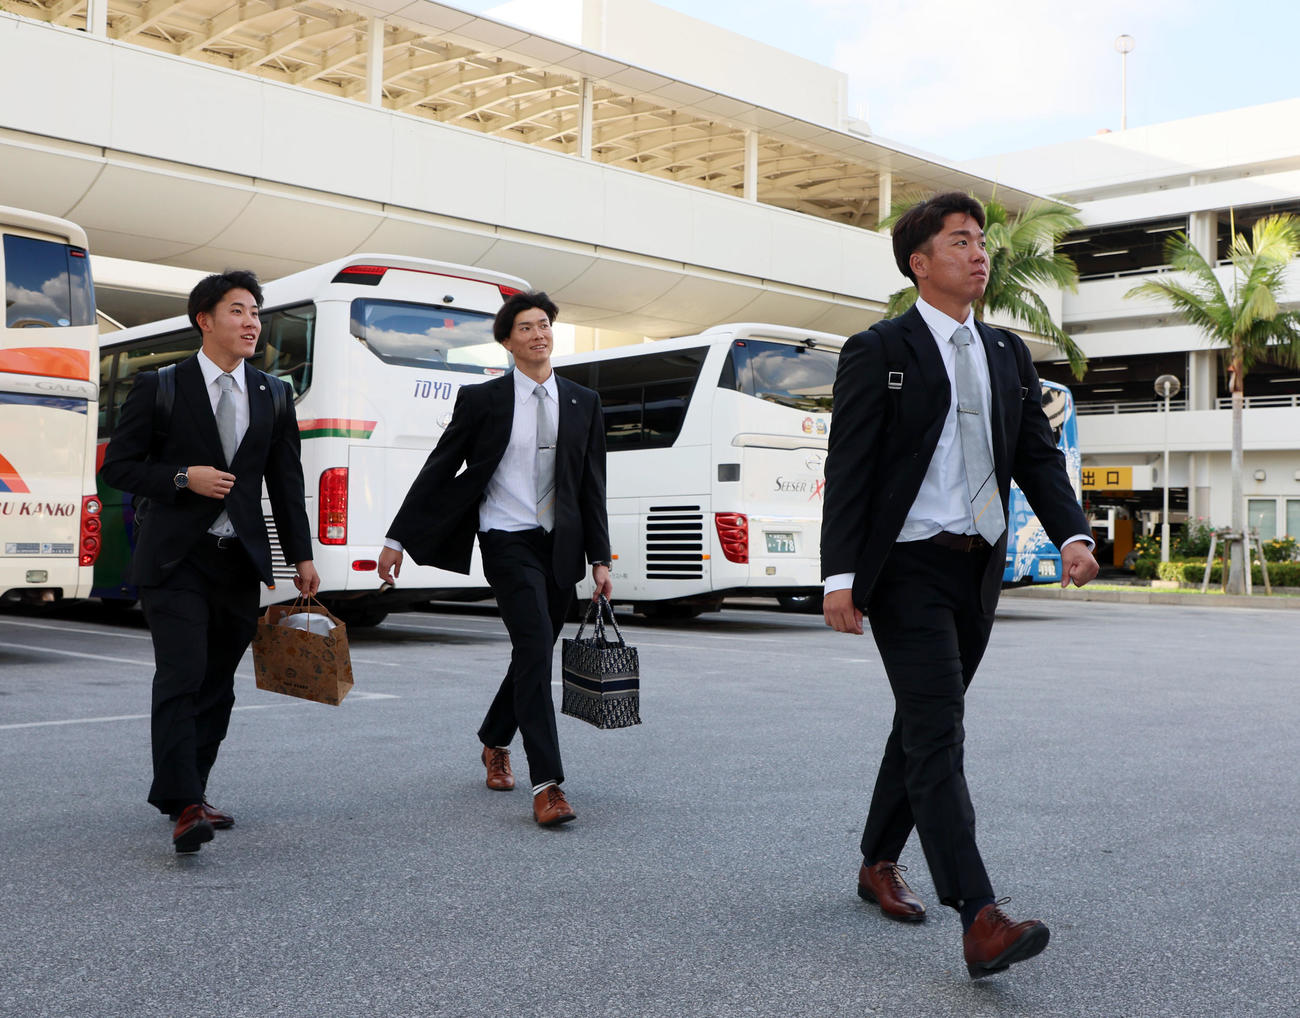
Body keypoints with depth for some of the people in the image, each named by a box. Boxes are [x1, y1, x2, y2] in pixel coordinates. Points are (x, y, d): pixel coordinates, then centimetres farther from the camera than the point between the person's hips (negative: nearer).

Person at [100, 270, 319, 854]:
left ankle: (180, 790, 22)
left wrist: (301, 556, 7)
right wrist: (183, 477, -15)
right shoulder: (160, 387, 0)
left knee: (217, 684, 9)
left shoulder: (272, 396, 11)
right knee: (181, 678, -13)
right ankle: (183, 806, -13)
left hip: (240, 561, 5)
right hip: (176, 559, -4)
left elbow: (286, 483, 13)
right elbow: (117, 465, 0)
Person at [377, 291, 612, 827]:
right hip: (508, 541, -4)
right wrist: (398, 539, -1)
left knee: (536, 653, 13)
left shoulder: (583, 403, 10)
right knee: (534, 646, -18)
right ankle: (547, 785, -19)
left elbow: (592, 486, 11)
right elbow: (438, 470, 2)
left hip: (560, 545, 5)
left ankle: (494, 742, 39)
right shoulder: (482, 399, 0)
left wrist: (600, 558, 5)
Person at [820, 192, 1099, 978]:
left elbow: (1038, 455, 9)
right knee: (938, 736, -12)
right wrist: (840, 574, -16)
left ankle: (880, 863, 33)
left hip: (979, 569, 6)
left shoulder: (1008, 354, 13)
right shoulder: (878, 351, -4)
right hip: (908, 568, -6)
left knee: (924, 727, 16)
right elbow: (848, 469, -9)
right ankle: (980, 920, -16)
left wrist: (1073, 533, -8)